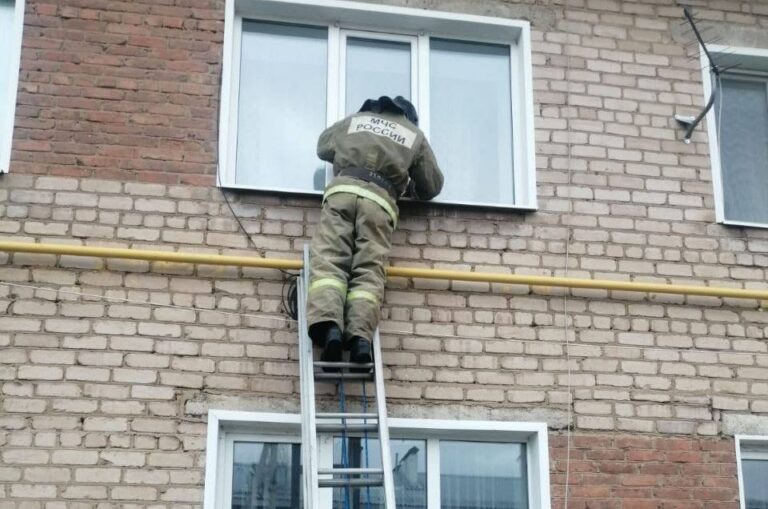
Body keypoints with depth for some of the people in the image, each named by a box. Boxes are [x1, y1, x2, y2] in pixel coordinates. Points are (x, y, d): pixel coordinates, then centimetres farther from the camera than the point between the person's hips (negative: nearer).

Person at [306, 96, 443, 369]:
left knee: (329, 260, -13)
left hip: (343, 189, 0)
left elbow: (323, 146, 45)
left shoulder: (355, 120, 31)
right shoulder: (415, 135, 28)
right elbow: (432, 186, 30)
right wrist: (408, 187, 49)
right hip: (380, 199, 0)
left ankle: (328, 325, -37)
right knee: (369, 270, -10)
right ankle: (360, 336, -31)